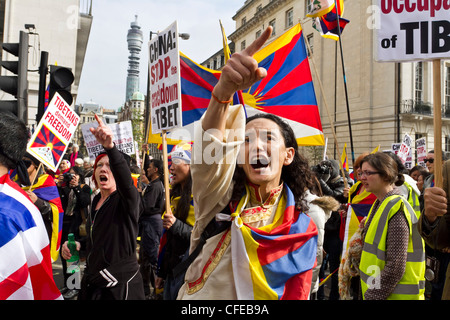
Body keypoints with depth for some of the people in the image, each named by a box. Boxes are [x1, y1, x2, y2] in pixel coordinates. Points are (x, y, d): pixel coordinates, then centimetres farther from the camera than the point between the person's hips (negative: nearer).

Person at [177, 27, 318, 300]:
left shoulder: (303, 228, -9)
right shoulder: (220, 197, -14)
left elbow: (298, 292, -1)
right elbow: (210, 148, -34)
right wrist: (225, 89, -49)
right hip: (202, 294, 0)